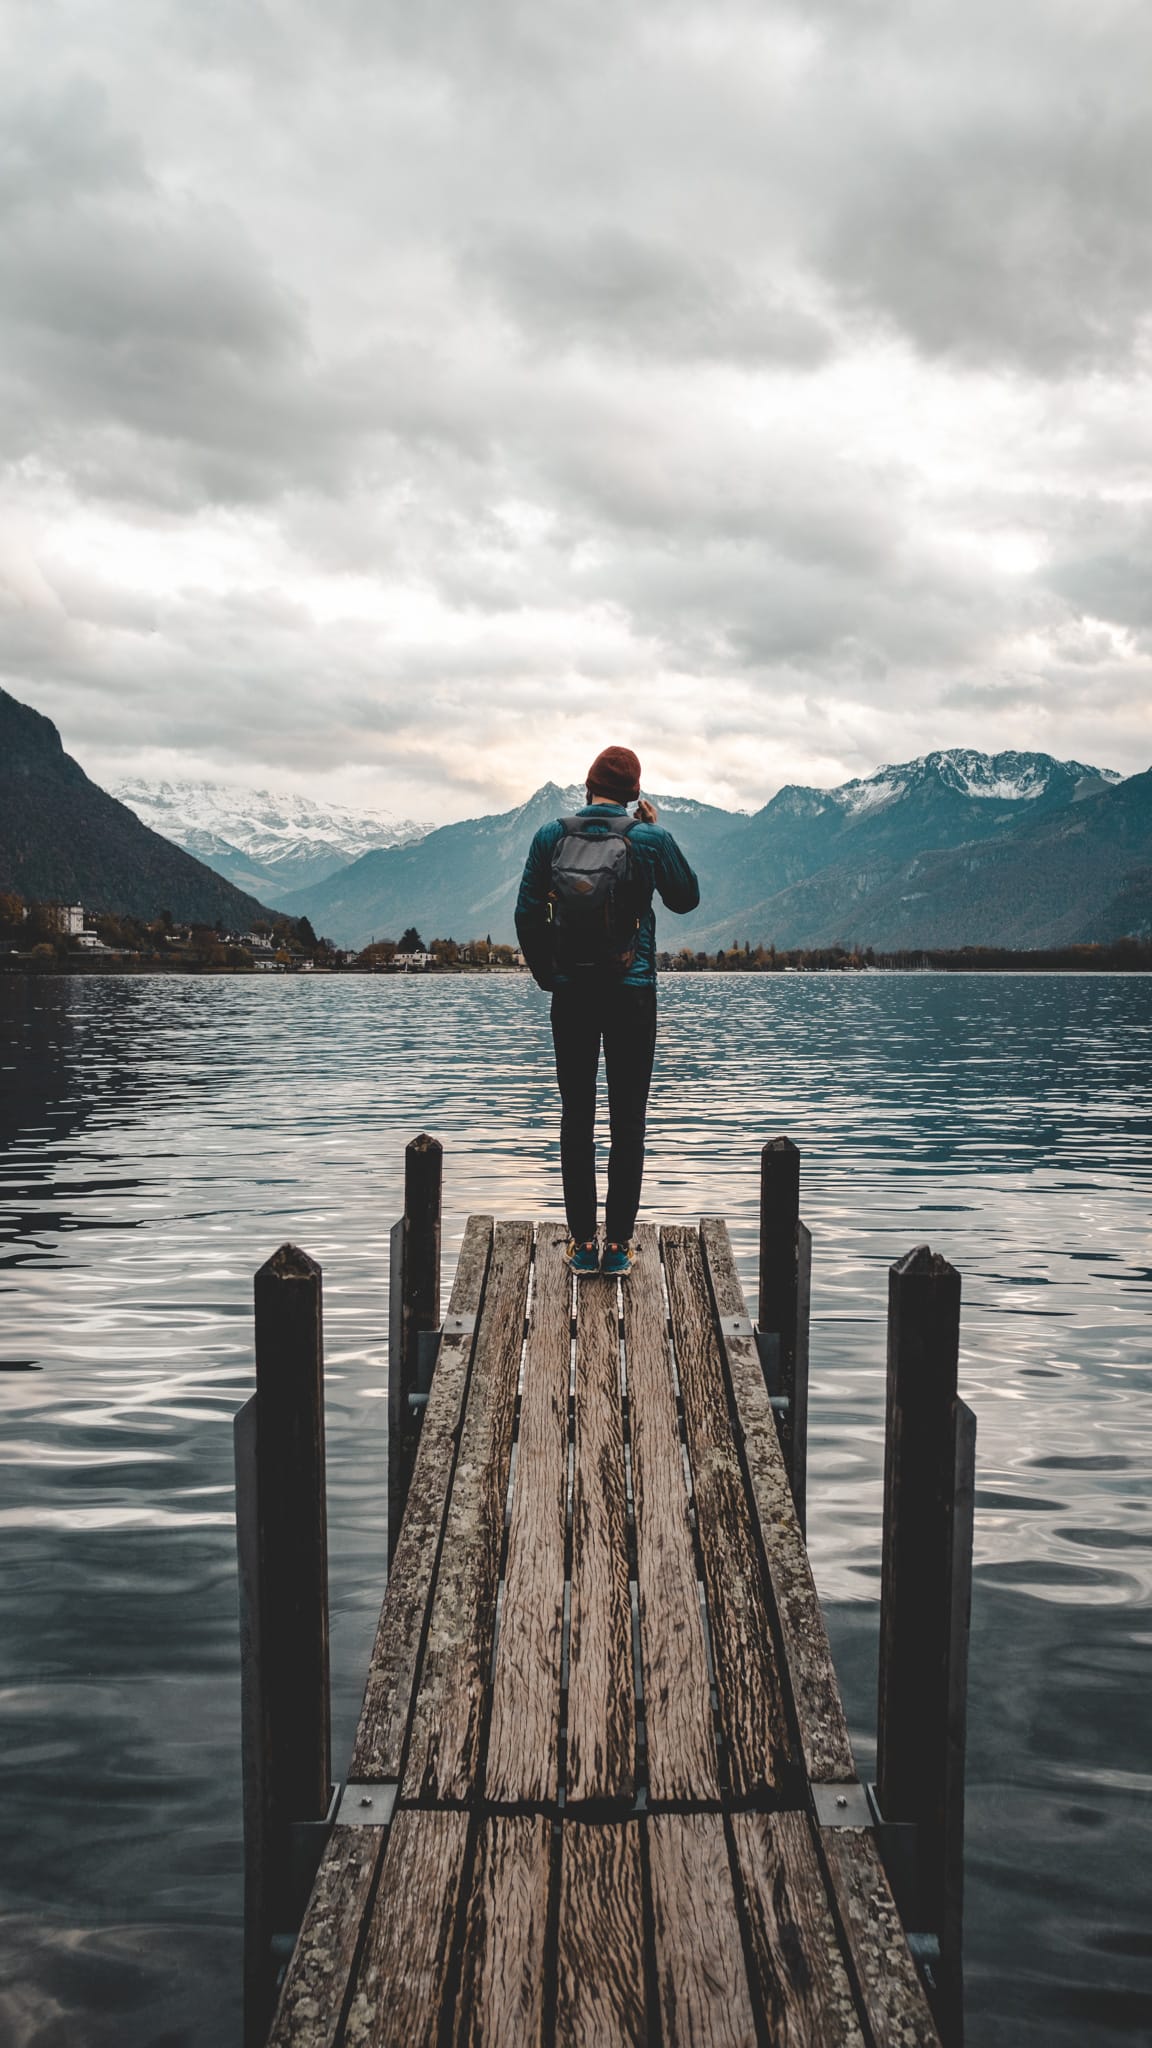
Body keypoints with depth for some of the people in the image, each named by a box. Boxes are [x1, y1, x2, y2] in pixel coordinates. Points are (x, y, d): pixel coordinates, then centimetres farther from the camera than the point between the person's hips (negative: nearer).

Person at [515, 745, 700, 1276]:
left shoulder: (550, 836, -1)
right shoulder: (650, 838, -4)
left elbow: (526, 915, 1)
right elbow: (686, 897, 11)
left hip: (570, 994, 1)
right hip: (632, 994, -1)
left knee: (577, 1117, 7)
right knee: (628, 1119, 5)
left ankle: (582, 1243, 8)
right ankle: (619, 1243, 5)